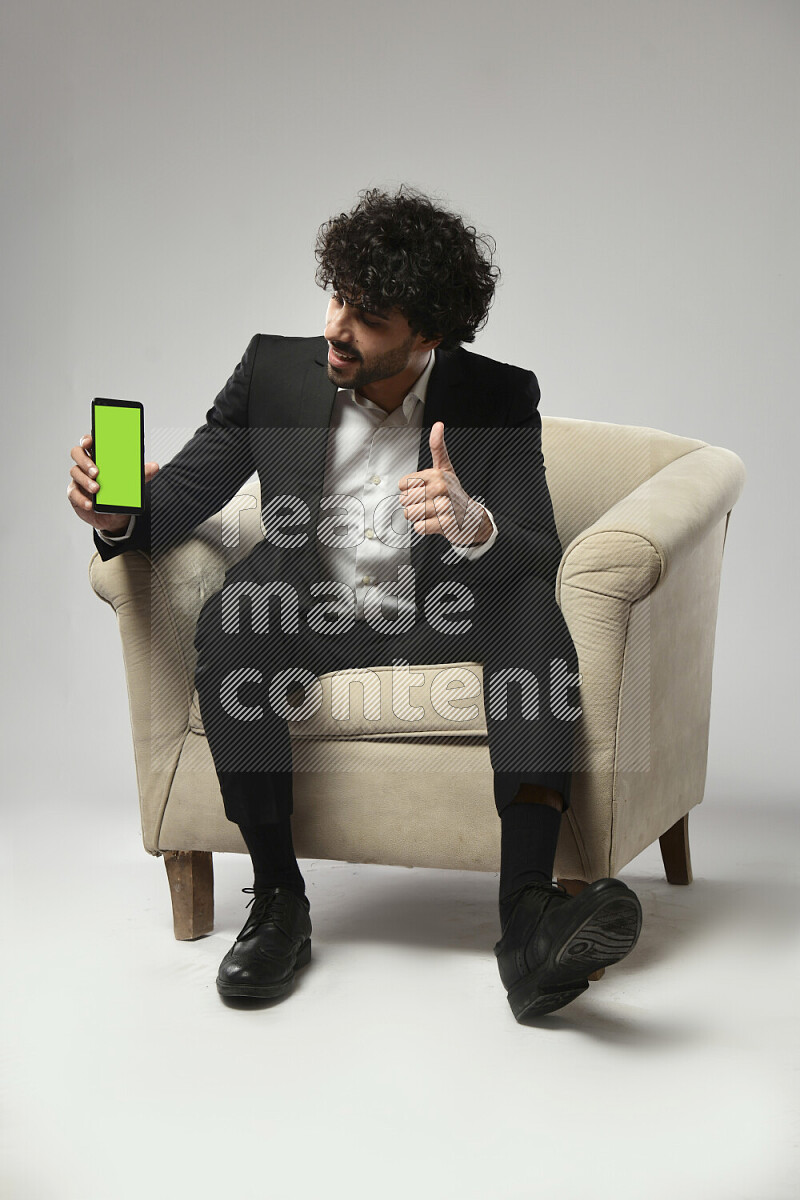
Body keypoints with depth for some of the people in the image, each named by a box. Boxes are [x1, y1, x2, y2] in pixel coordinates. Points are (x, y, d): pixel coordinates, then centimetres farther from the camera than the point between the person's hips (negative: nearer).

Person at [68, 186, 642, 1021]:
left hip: (444, 625, -1)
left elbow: (538, 556, -14)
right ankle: (278, 901, -20)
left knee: (533, 612, -31)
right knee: (229, 622, -31)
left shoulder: (500, 399, -5)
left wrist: (474, 528, -38)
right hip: (311, 622, 1)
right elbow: (179, 495, 1)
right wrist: (115, 510, -24)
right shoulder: (276, 369, -1)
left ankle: (527, 917, -41)